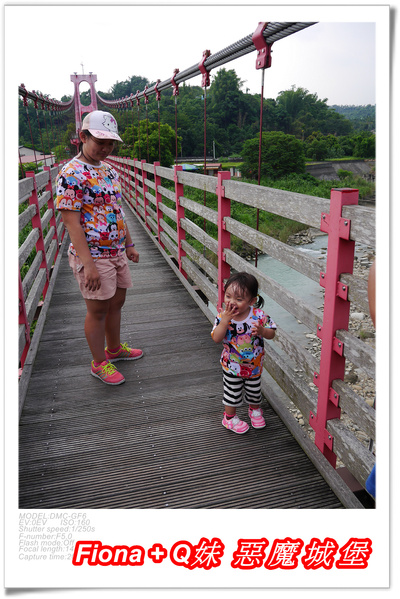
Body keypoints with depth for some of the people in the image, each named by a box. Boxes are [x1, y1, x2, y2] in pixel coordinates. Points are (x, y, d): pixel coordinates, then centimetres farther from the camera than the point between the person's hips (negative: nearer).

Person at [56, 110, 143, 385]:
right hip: (93, 256, -8)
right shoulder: (71, 174, -16)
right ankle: (99, 363, 23)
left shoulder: (109, 169, 10)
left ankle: (114, 348, 40)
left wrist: (129, 244, 18)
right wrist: (89, 264, -24)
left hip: (117, 252, 8)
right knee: (98, 310, 5)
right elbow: (71, 222, -20)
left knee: (116, 302, 19)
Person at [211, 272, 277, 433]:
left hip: (254, 365, 1)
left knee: (254, 391, 24)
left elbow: (272, 333, -12)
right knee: (232, 393, 16)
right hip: (232, 365, -1)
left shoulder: (258, 315, -20)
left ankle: (255, 409, 54)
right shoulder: (223, 316, -20)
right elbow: (216, 339, -26)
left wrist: (262, 331, -34)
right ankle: (230, 417, 41)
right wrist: (225, 320, -36)